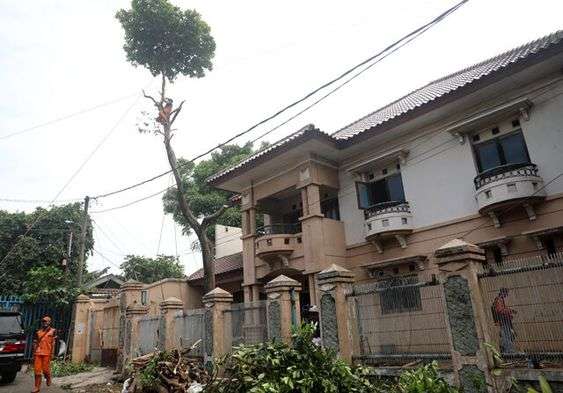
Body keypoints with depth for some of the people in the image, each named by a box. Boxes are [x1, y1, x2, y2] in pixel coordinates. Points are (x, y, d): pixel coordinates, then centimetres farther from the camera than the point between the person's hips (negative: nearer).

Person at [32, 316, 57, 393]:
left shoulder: (53, 331, 2)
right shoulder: (38, 332, 12)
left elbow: (53, 343, 0)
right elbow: (35, 343, 14)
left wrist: (52, 353, -6)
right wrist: (34, 354, 7)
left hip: (47, 353, -3)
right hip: (38, 353, 3)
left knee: (46, 369, 1)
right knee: (37, 370, 1)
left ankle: (48, 379, 30)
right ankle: (37, 386, 10)